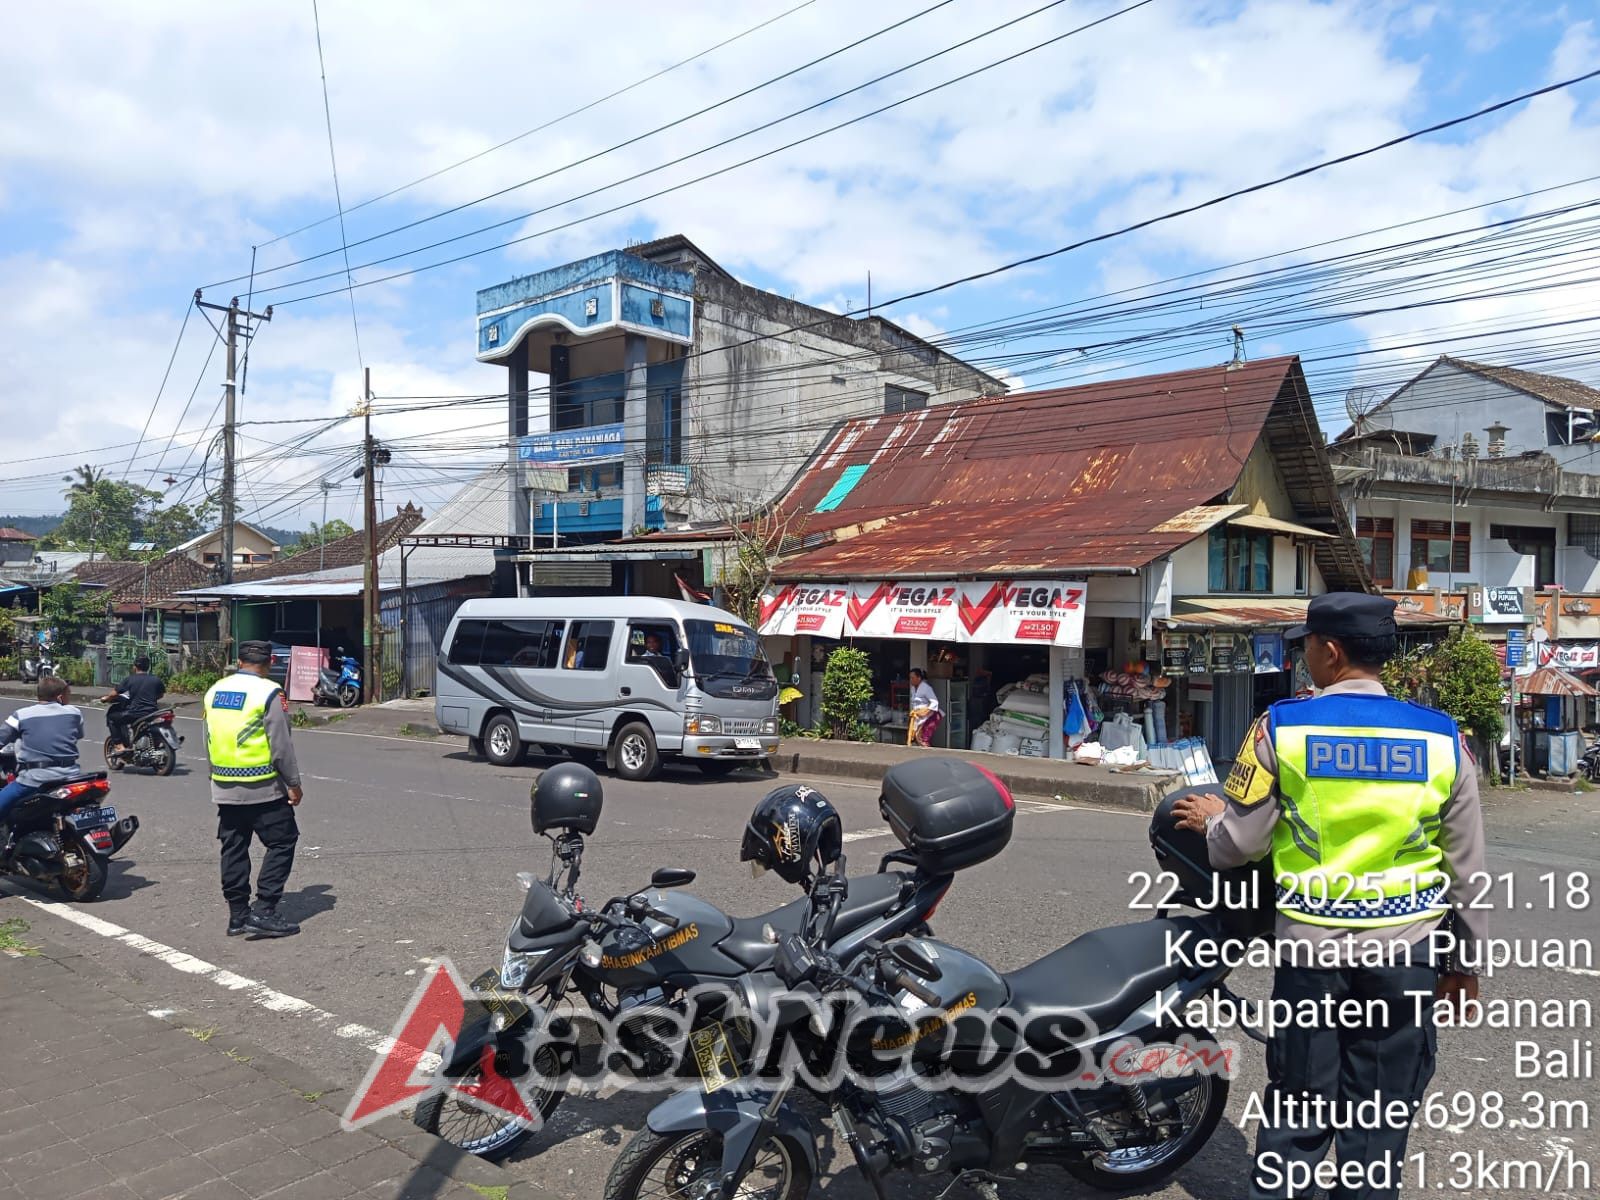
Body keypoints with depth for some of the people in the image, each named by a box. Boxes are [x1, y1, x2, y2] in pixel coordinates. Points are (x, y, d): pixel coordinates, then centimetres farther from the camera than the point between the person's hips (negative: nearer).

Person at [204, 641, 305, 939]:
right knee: (281, 844, 1)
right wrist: (293, 783, -6)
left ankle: (238, 914, 18)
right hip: (264, 788, -7)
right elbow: (281, 746, -14)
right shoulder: (269, 693, -13)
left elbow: (208, 741, 15)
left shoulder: (215, 691, 8)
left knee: (234, 849, 13)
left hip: (224, 788, 7)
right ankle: (263, 912, -5)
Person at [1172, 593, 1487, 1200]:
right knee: (1378, 1127, 14)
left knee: (1295, 1117, 13)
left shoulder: (1281, 727, -9)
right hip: (1405, 955, 1)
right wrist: (1466, 961, 16)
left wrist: (1211, 817, 17)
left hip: (1311, 948, -1)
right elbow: (1466, 868, 3)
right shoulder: (1442, 738, -3)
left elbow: (1237, 845, -6)